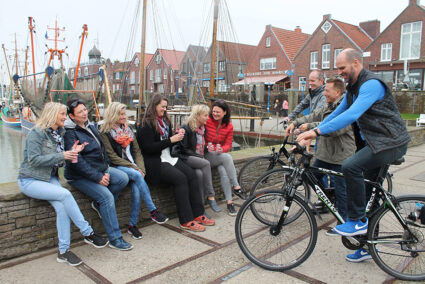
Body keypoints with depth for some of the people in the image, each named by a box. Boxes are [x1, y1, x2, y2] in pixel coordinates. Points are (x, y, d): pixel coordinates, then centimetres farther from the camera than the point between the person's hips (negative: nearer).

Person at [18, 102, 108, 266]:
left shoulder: (58, 134, 12)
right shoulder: (37, 133, -11)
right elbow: (34, 160, -19)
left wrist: (71, 152, -6)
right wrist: (62, 156, -23)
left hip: (50, 178, 6)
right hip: (30, 180, -6)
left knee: (62, 206, -21)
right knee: (65, 194, -28)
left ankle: (63, 251, -15)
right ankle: (88, 234, -17)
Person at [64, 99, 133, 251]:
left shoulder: (92, 126, 10)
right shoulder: (70, 133, -13)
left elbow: (102, 149, 14)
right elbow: (76, 161, -20)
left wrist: (106, 171, 1)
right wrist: (97, 177, -21)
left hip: (99, 168, 7)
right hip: (80, 176, -7)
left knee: (123, 178, -16)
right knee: (107, 196, -23)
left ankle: (99, 204, 4)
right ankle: (115, 239, -13)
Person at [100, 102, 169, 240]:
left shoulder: (128, 129, 17)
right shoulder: (105, 133, -1)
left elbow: (137, 151, 14)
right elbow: (112, 157, -8)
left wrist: (140, 167, -4)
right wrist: (134, 168, -15)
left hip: (132, 166, 4)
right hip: (116, 167, -4)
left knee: (136, 187, -26)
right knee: (136, 175, -34)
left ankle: (132, 225, -14)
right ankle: (153, 211, -29)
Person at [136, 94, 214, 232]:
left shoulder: (165, 121, 21)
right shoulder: (146, 125, -5)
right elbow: (149, 148, -14)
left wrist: (178, 136, 5)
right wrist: (170, 140, -15)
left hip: (170, 158, 8)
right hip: (156, 163, -8)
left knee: (191, 174, -16)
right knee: (180, 178, -28)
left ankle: (198, 214, -13)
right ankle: (186, 220, -22)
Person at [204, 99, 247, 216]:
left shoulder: (229, 126, 3)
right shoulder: (208, 121, -7)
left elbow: (228, 145, 1)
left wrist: (222, 149, -20)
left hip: (220, 155, 3)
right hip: (207, 155, -3)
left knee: (223, 171, -28)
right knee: (227, 157, -31)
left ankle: (229, 202, -23)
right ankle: (236, 187, -23)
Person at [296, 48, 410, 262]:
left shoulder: (371, 84, -17)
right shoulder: (352, 88, 14)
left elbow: (352, 115, -31)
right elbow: (337, 113, 16)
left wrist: (318, 131, -35)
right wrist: (312, 133, 6)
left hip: (390, 143, -10)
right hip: (373, 143, 10)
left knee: (351, 166, -31)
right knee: (370, 195, 12)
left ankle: (357, 221, -14)